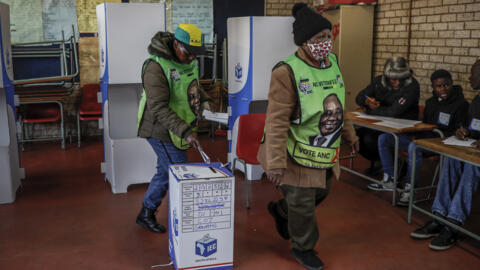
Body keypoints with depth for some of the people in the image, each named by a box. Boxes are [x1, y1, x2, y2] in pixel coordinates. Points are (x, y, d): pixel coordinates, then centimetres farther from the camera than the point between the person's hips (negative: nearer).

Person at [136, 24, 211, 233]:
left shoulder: (187, 60, 3)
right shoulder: (156, 67, -24)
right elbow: (159, 108, -30)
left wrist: (203, 99, 9)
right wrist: (185, 131, -36)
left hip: (176, 128, 9)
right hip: (161, 131, -9)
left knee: (166, 172, 16)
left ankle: (146, 214, 31)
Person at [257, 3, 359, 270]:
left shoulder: (332, 62, 1)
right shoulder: (287, 72, -24)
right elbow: (277, 121, -26)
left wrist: (349, 133, 22)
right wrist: (275, 162, -28)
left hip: (326, 151, 8)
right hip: (298, 153, -8)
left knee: (320, 192, 25)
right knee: (302, 203, 7)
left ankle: (280, 211, 51)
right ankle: (303, 248, 34)